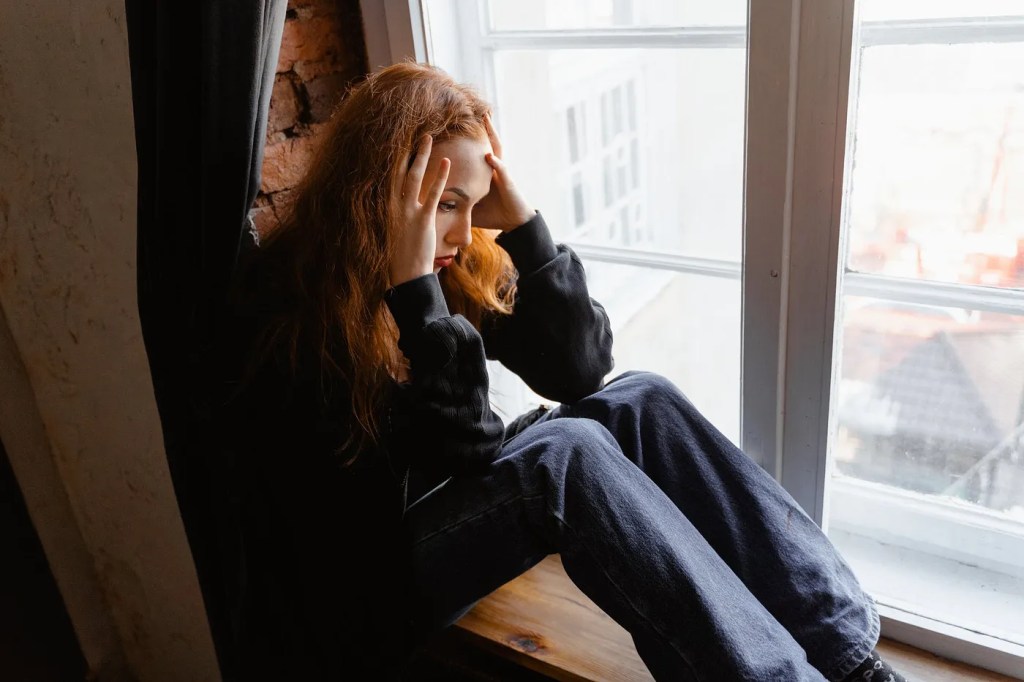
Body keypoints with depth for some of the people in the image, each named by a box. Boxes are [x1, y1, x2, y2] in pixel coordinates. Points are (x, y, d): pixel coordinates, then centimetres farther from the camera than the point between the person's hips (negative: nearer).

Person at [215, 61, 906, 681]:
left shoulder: (462, 262, -2)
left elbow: (578, 372, -9)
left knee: (639, 400, -14)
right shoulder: (284, 309, -21)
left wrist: (523, 224, -16)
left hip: (463, 503, 6)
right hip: (369, 577, -6)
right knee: (564, 449, -31)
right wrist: (413, 289, -31)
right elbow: (460, 449, -24)